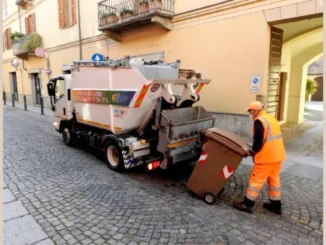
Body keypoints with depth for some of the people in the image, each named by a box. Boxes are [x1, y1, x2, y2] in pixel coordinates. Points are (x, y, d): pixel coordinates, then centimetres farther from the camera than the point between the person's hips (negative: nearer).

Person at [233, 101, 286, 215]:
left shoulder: (259, 121, -17)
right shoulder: (271, 118, 13)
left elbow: (258, 142, -21)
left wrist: (251, 151, -2)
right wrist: (254, 150, 17)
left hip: (267, 156, -9)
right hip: (277, 154, 9)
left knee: (256, 179, 1)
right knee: (274, 179, 18)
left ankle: (248, 204, 11)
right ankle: (276, 205, 29)